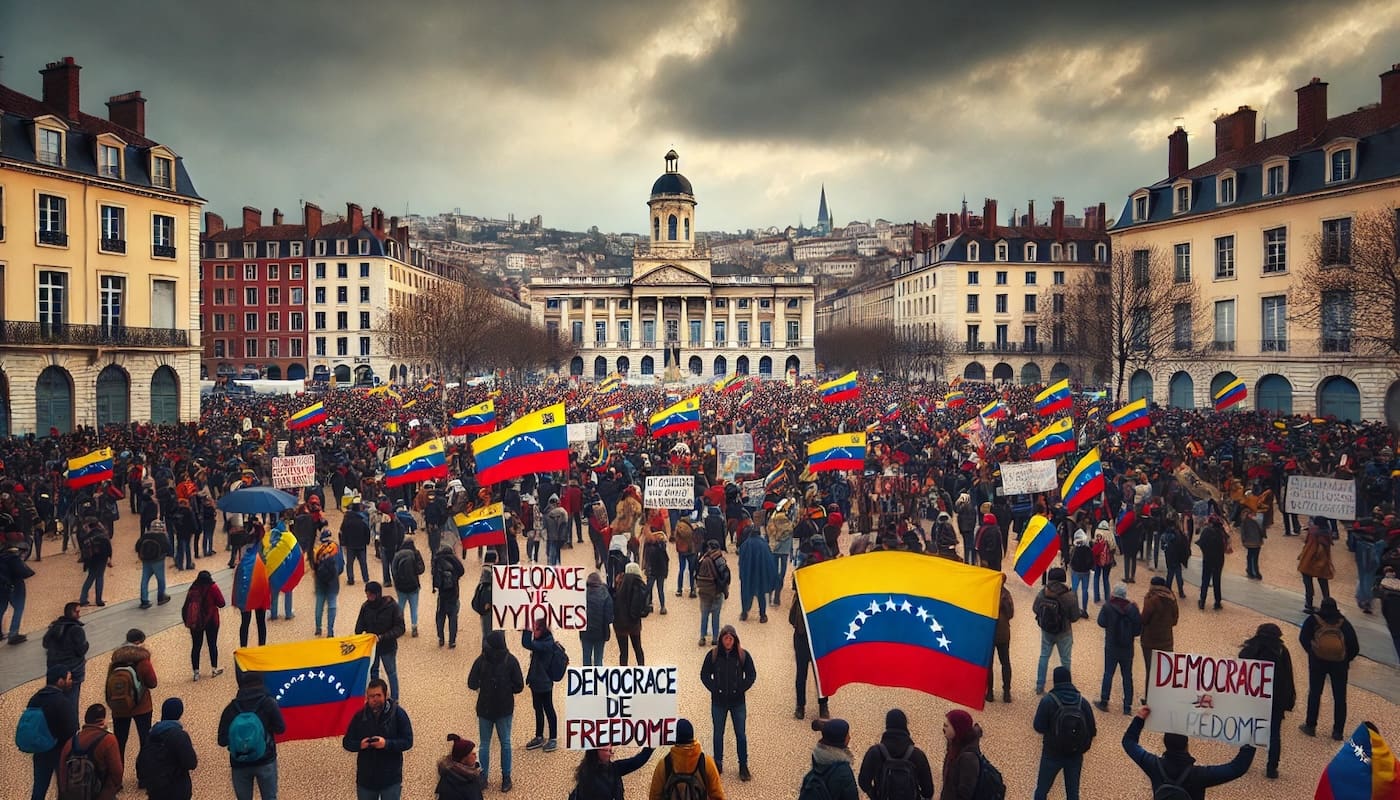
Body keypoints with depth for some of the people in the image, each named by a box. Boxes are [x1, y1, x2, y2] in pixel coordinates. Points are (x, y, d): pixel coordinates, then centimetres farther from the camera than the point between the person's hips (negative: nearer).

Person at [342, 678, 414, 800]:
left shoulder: (398, 713, -9)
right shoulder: (360, 715, 0)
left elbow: (408, 741, -10)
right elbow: (346, 742, 5)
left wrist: (387, 744, -26)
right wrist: (359, 745, -18)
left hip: (391, 779, -3)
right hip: (365, 778, 3)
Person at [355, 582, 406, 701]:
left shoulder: (392, 607, -19)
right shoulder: (366, 606, -7)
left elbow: (400, 628, -18)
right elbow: (361, 624, 5)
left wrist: (383, 637, -28)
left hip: (388, 646, -4)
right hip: (371, 645, 4)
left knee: (391, 672, 9)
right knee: (372, 671, 17)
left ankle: (394, 699, 22)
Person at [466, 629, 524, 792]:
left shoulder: (481, 660, -10)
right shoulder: (510, 660, -11)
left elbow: (471, 684, -9)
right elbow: (519, 686, -10)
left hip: (484, 708, 0)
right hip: (505, 709, 0)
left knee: (484, 744, 13)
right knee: (505, 743, 12)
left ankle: (483, 778, 17)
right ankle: (505, 779, 16)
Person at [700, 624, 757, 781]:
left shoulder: (743, 655, -6)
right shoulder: (712, 655, -6)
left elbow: (751, 675, 1)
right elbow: (704, 675, 1)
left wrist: (740, 689, -7)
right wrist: (715, 689, -7)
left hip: (738, 701, 0)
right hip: (718, 702, 0)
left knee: (741, 734, 4)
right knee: (718, 734, 11)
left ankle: (743, 766, 17)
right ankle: (718, 764, 24)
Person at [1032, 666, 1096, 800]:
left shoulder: (1048, 700, -15)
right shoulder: (1083, 701, -6)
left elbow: (1038, 727, -14)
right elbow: (1092, 731, -3)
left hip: (1052, 754, -3)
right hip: (1075, 755, 3)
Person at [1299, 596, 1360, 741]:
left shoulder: (1313, 620, 0)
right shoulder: (1344, 623, 3)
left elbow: (1303, 638, -6)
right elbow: (1355, 647, -3)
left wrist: (1312, 652, 6)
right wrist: (1346, 660, 10)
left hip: (1318, 660, -1)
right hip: (1339, 663, 1)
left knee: (1314, 693, 14)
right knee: (1340, 697, 12)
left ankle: (1310, 726, 19)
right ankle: (1338, 732, 15)